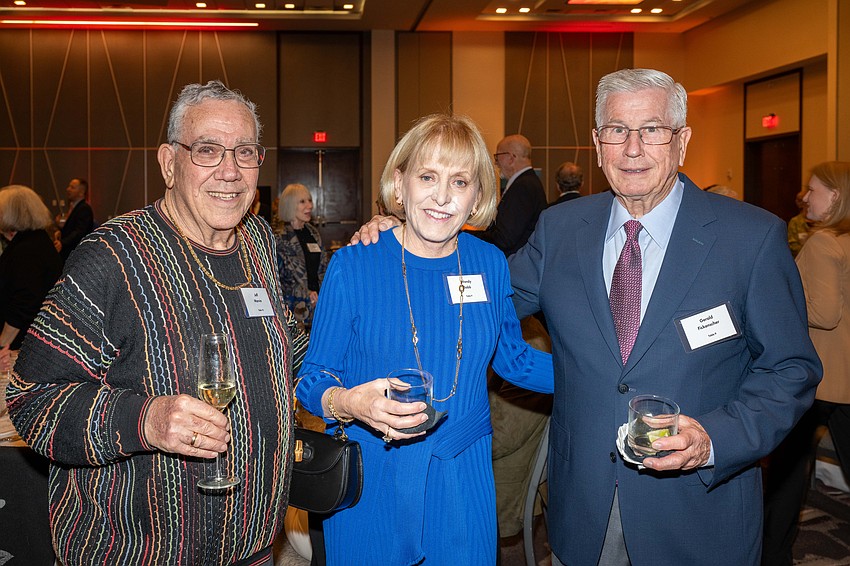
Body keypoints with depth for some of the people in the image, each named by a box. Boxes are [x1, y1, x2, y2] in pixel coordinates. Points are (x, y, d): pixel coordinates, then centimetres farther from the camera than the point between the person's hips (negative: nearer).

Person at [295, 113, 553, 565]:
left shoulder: (490, 264, -2)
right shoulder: (352, 266, -12)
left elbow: (512, 357, 12)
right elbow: (313, 378, -7)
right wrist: (348, 403, -28)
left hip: (463, 478, 3)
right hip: (371, 481, -2)